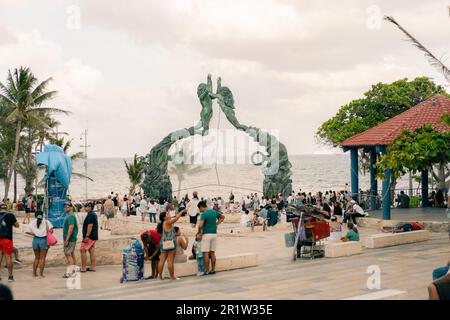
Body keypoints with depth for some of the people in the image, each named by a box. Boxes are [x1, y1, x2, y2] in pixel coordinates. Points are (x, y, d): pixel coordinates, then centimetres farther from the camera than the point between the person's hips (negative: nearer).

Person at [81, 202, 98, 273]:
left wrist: (87, 236, -25)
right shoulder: (93, 214, 17)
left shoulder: (90, 215, -16)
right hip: (94, 236, 10)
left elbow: (90, 226, -23)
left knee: (83, 250, -6)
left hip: (89, 236, -10)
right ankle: (92, 267, 11)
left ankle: (83, 268, -6)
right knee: (92, 251, 10)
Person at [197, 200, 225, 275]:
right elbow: (222, 217, 24)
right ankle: (213, 270, 15)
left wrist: (199, 233, -6)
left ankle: (207, 271, -2)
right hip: (214, 234, 7)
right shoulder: (214, 212, 9)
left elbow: (200, 225, -23)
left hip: (206, 234, -7)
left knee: (206, 253, -2)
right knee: (212, 253, 12)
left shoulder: (204, 214, -13)